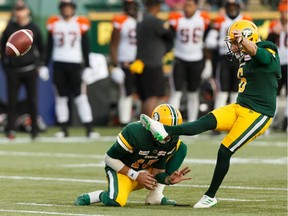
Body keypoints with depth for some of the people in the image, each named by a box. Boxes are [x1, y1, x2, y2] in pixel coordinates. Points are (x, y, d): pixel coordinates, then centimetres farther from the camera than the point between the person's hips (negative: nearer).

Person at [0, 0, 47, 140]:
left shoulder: (34, 28, 3)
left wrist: (40, 64, 7)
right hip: (13, 70, 0)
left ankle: (34, 130, 11)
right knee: (12, 101, -1)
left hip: (30, 70, 0)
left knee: (32, 101, 3)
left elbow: (41, 48, 13)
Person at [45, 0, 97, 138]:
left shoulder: (81, 23, 1)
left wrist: (87, 67, 1)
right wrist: (45, 66, 6)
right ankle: (64, 129, 12)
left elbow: (85, 47, 4)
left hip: (75, 64, -2)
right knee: (60, 97, 5)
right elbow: (49, 47, 9)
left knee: (81, 97, -7)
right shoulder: (54, 23, 5)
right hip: (58, 64, 2)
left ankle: (89, 129, -7)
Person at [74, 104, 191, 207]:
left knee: (181, 148, -8)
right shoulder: (134, 133, -30)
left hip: (145, 171, 6)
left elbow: (157, 171, -7)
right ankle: (89, 197, -3)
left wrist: (169, 179, -31)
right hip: (122, 169, -6)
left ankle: (155, 196, -9)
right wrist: (136, 176, -22)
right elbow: (109, 158, -19)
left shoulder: (173, 141, -14)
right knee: (116, 201, -38)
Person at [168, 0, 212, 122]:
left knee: (193, 94, 9)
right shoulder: (176, 18, -10)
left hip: (196, 61, 2)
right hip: (179, 59, -2)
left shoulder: (204, 19, -2)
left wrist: (208, 60, 9)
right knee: (176, 93, -8)